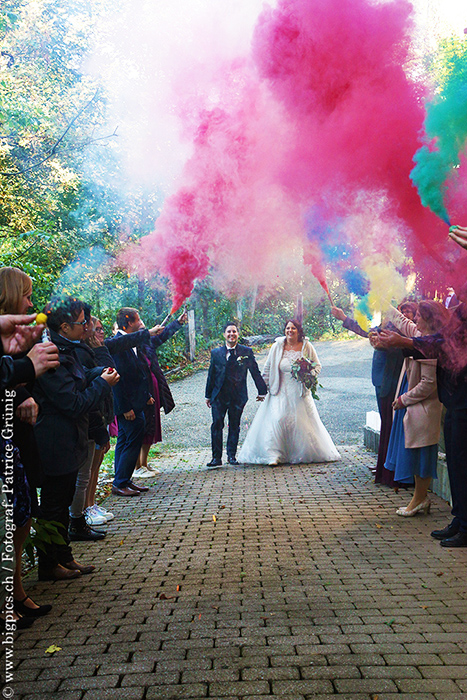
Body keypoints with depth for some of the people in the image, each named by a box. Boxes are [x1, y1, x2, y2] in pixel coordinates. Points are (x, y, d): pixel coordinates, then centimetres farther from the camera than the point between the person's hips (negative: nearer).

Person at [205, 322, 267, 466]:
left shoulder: (247, 352, 3)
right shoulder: (216, 353, 7)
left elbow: (255, 372, 8)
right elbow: (211, 375, 11)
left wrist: (262, 391, 10)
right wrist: (208, 395, 12)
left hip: (238, 396, -1)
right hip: (219, 395, 1)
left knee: (234, 426, 6)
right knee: (217, 425, -4)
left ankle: (232, 455, 18)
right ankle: (216, 457, 3)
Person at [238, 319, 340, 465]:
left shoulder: (307, 346, -1)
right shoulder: (277, 346, -1)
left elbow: (317, 365, 8)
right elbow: (268, 368, 7)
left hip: (300, 391, 1)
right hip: (281, 392, 0)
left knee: (303, 420, 5)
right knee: (278, 419, -11)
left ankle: (305, 454, 22)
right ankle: (274, 455, -6)